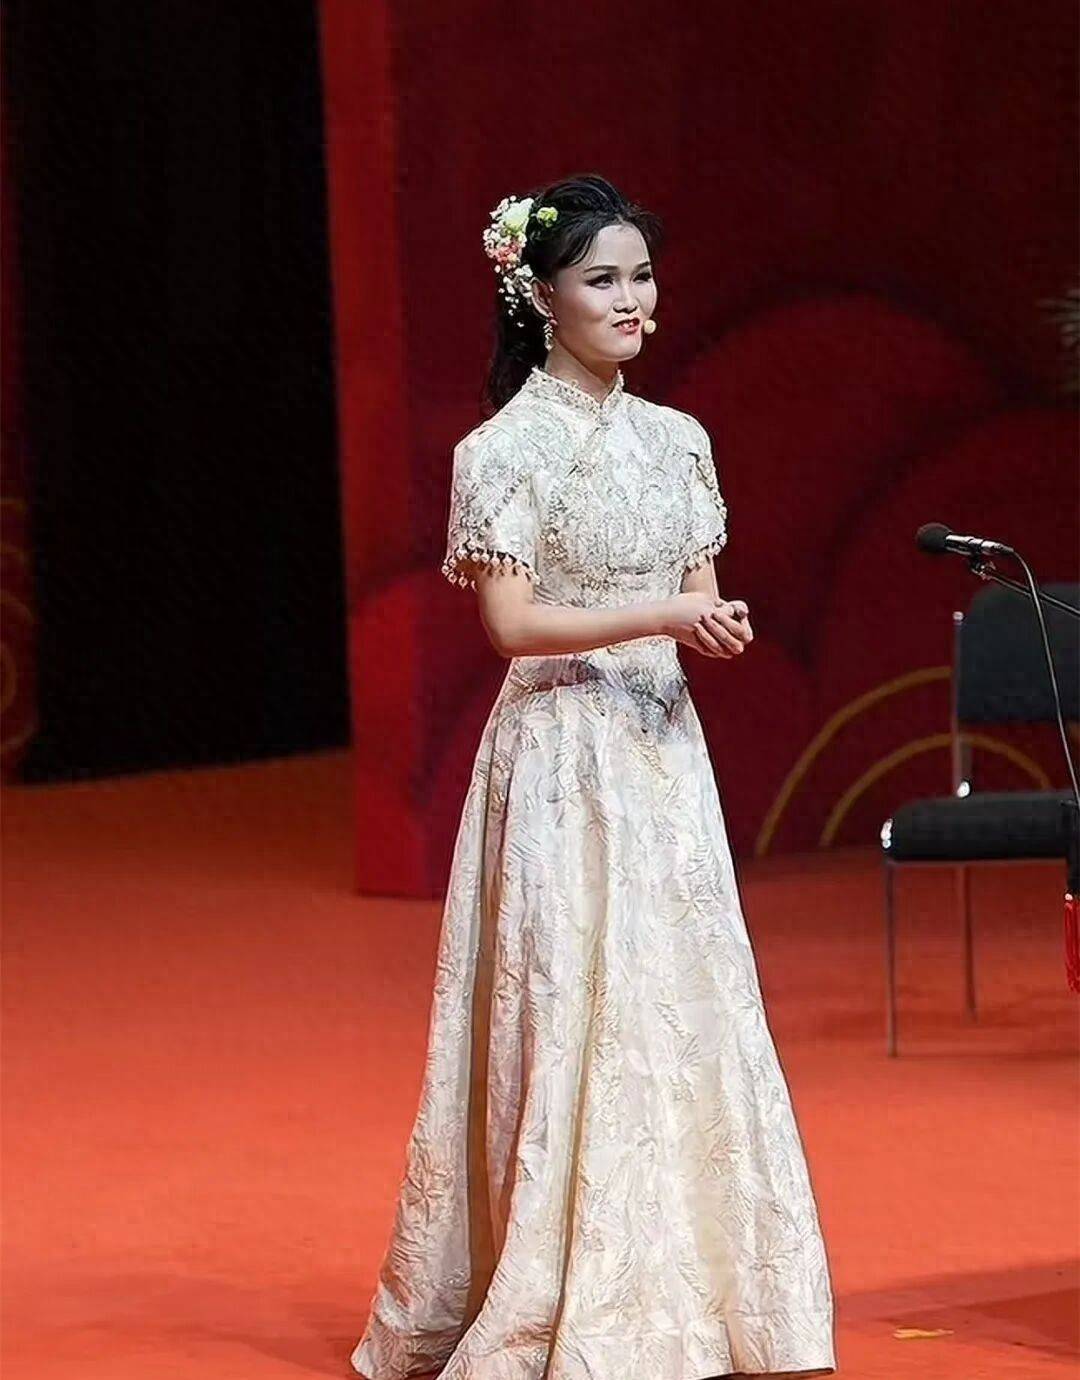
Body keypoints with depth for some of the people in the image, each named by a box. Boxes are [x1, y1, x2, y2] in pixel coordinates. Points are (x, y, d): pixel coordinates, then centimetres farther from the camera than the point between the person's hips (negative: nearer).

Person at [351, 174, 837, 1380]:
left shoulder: (674, 440, 11)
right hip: (561, 759, -6)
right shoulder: (508, 449, -7)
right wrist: (662, 619, -21)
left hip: (662, 751, 6)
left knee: (683, 1007, 5)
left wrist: (720, 630, -9)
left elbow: (698, 596, 14)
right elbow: (511, 621, -13)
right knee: (571, 1015, -6)